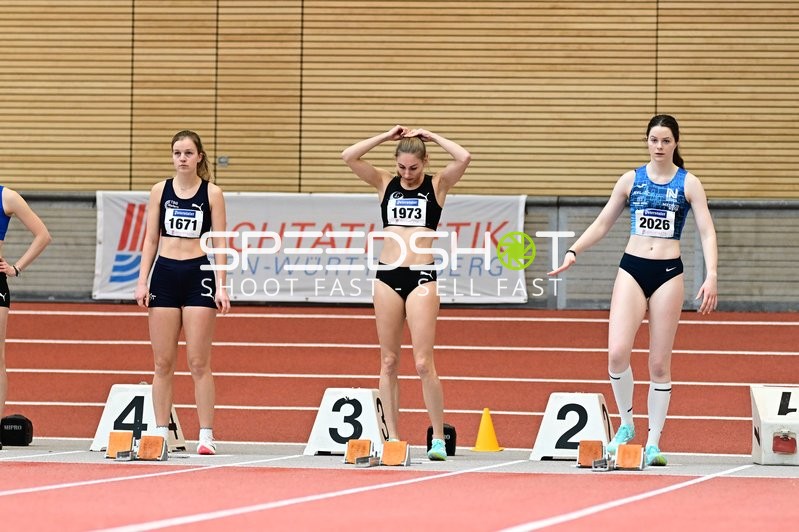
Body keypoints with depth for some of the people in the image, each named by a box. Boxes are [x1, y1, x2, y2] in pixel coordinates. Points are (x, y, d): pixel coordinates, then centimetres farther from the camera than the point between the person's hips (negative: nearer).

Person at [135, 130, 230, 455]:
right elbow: (151, 239, 9)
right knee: (163, 362, 3)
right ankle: (161, 433, 7)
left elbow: (219, 244, 0)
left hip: (198, 276, -2)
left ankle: (206, 435, -2)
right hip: (164, 275, 2)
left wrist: (221, 286, -7)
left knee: (198, 361, -4)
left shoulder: (212, 193, 1)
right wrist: (142, 280, 1)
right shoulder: (160, 191, 7)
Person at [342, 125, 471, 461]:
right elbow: (349, 156, 0)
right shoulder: (385, 183, 10)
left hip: (421, 277, -3)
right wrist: (387, 136, -1)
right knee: (389, 361, 3)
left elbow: (463, 158, -12)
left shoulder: (437, 185, 5)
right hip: (387, 276, 3)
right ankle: (392, 438, 6)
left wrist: (431, 137, -2)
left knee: (423, 363, -9)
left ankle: (438, 437, -2)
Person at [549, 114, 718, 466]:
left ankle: (653, 443, 7)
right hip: (632, 269, 1)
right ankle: (626, 424, 5)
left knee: (660, 362, 0)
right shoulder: (630, 180, 9)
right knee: (617, 352, -16)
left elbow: (707, 232, -1)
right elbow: (602, 224, 14)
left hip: (668, 272, -1)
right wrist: (573, 252, 0)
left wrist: (711, 275, -15)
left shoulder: (688, 184, 3)